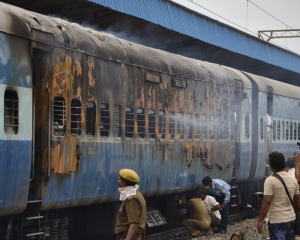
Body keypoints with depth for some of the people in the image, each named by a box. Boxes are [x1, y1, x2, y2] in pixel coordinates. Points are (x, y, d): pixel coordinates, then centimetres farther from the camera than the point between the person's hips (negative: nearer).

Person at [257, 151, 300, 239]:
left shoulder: (270, 180, -14)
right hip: (291, 219, 6)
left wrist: (260, 220, -13)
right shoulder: (293, 179, 6)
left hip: (277, 221, -6)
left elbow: (267, 202, -18)